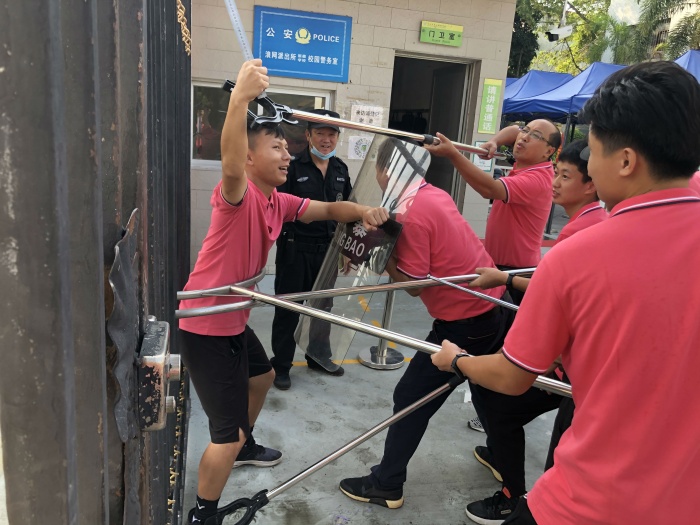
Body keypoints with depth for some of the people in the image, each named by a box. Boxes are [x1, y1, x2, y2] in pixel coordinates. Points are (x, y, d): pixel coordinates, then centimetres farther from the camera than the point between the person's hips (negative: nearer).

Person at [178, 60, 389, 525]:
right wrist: (240, 97, -53)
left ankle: (244, 446, 57)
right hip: (205, 324, -10)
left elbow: (327, 209, 6)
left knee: (262, 376, 32)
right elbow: (230, 166, -43)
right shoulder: (237, 195, -20)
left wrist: (363, 211, -13)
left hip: (233, 319, 10)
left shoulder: (279, 202, 5)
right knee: (228, 431, -6)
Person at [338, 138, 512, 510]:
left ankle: (386, 486, 13)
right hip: (492, 304, 9)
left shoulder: (410, 214, -21)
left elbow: (414, 284, -20)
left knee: (411, 397, 0)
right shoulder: (435, 195, 5)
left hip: (465, 319, -9)